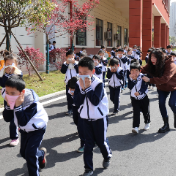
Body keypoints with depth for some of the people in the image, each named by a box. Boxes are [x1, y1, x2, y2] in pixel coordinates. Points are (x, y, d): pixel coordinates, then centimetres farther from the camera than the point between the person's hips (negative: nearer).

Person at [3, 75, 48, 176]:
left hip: (37, 128, -7)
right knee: (23, 152, 18)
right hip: (25, 129, 7)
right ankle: (41, 154, 48)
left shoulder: (31, 103, -36)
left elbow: (22, 122, -39)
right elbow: (7, 118, -18)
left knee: (30, 153, -15)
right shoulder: (11, 100, -18)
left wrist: (18, 107, -46)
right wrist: (9, 105, -33)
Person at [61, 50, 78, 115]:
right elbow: (63, 71, -10)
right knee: (68, 96, 8)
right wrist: (66, 63, -14)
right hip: (68, 82, 2)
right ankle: (70, 109, 16)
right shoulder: (65, 63, 3)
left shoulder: (76, 63, -1)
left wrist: (74, 63, -17)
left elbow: (78, 71, -13)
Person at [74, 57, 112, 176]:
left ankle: (107, 156, 42)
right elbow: (77, 102, -11)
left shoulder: (98, 83, -18)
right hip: (86, 117, 4)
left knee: (101, 141, 10)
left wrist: (88, 88, -27)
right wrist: (82, 89, -21)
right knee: (88, 143, 7)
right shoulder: (79, 84, -4)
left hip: (99, 118, -3)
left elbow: (95, 101, -27)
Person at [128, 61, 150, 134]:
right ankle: (136, 127, -10)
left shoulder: (142, 77, -12)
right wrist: (132, 79, -28)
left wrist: (140, 92, -34)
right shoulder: (130, 78, -5)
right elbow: (130, 87, -18)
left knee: (146, 111, 14)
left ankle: (147, 123, 39)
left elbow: (144, 86, -19)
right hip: (134, 98, 1)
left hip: (143, 97, -1)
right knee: (136, 112, -8)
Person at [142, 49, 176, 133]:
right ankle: (166, 125, 7)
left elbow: (165, 78, -43)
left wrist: (150, 80, -48)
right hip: (162, 87, 5)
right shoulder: (152, 65, -15)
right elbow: (143, 70, -25)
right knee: (161, 103, -6)